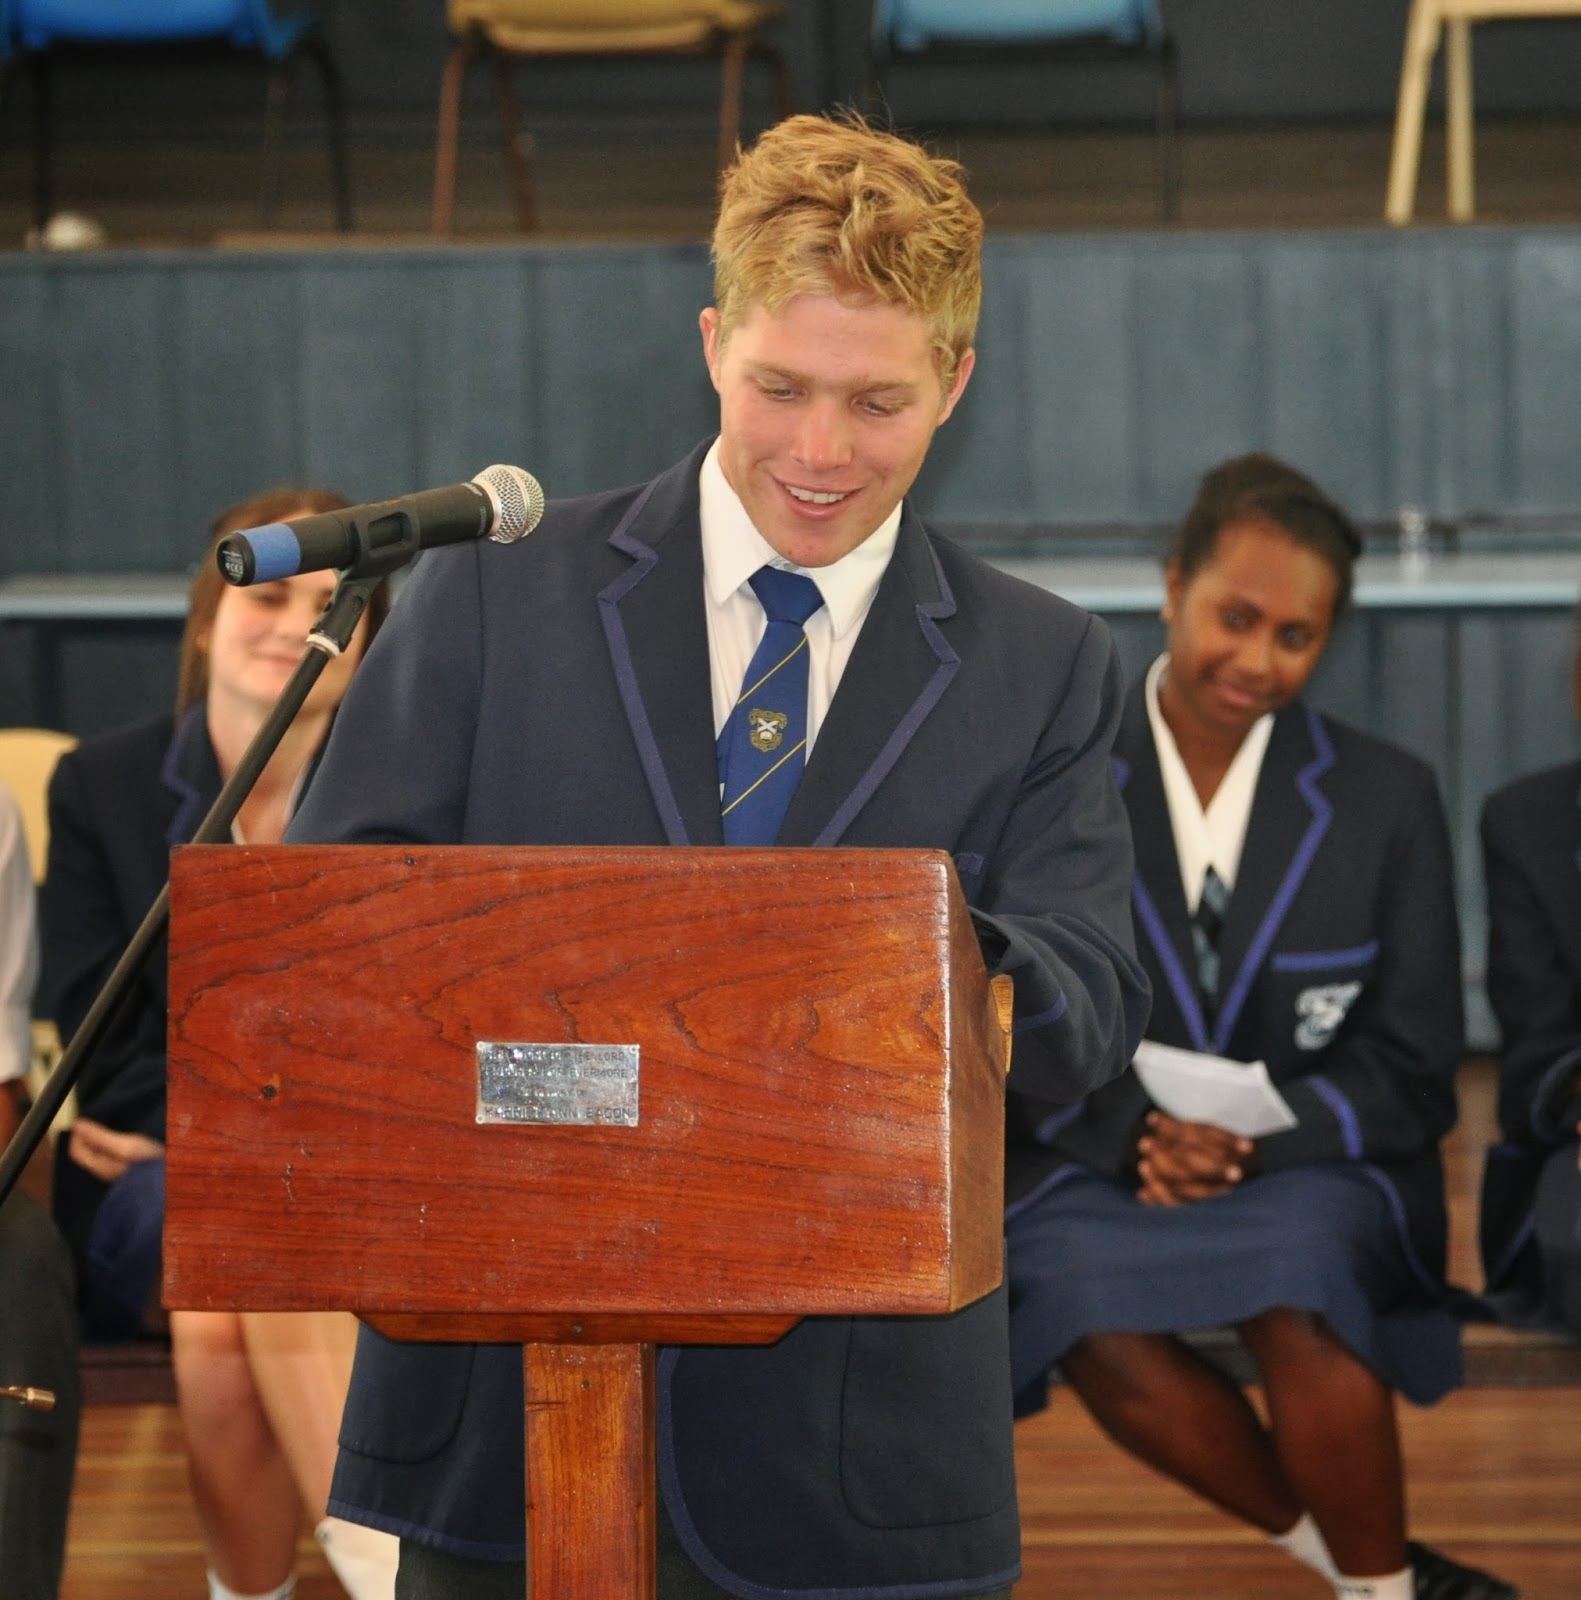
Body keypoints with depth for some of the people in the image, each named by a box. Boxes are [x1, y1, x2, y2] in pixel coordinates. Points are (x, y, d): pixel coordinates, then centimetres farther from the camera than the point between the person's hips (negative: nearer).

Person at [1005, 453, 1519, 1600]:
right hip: (1094, 1164, 1)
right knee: (1093, 1319, -32)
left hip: (1312, 1168, 0)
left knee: (1299, 1301, -34)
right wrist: (1137, 1134, -17)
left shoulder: (1388, 798, 1)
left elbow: (1412, 1070, 2)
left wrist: (1254, 1138, -16)